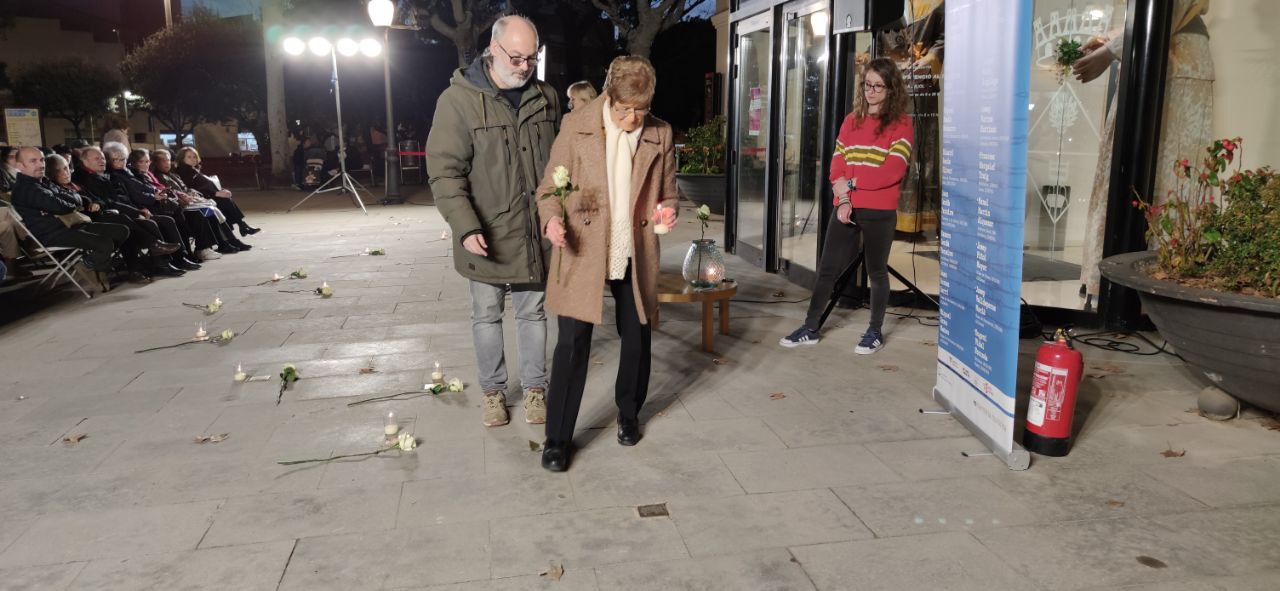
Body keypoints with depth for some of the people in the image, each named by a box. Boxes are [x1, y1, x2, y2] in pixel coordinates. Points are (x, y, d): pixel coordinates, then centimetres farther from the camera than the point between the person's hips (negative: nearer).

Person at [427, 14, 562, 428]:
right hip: (486, 235, -3)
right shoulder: (459, 100, -11)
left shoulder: (545, 98, 4)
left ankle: (534, 388, 28)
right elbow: (445, 173, -14)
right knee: (487, 315, 11)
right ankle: (493, 390, 27)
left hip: (534, 233, 3)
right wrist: (466, 227, -23)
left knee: (532, 312, 13)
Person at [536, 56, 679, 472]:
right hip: (582, 252, -3)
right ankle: (557, 438, 10)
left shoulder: (660, 135, 3)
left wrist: (668, 209, -10)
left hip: (635, 256, 3)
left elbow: (668, 192, 13)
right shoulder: (577, 127, -4)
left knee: (637, 338, 13)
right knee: (573, 343, -3)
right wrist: (553, 219, -21)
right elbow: (549, 188, 0)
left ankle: (628, 414, 38)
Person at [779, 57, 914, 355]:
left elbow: (892, 172, -14)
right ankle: (811, 329, 13)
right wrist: (843, 199, -11)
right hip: (846, 208, 4)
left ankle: (875, 332, 21)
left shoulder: (901, 124, -3)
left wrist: (851, 183, -12)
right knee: (826, 268, 5)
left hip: (879, 211, -4)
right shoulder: (852, 120, 12)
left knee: (876, 271, 8)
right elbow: (837, 165, 5)